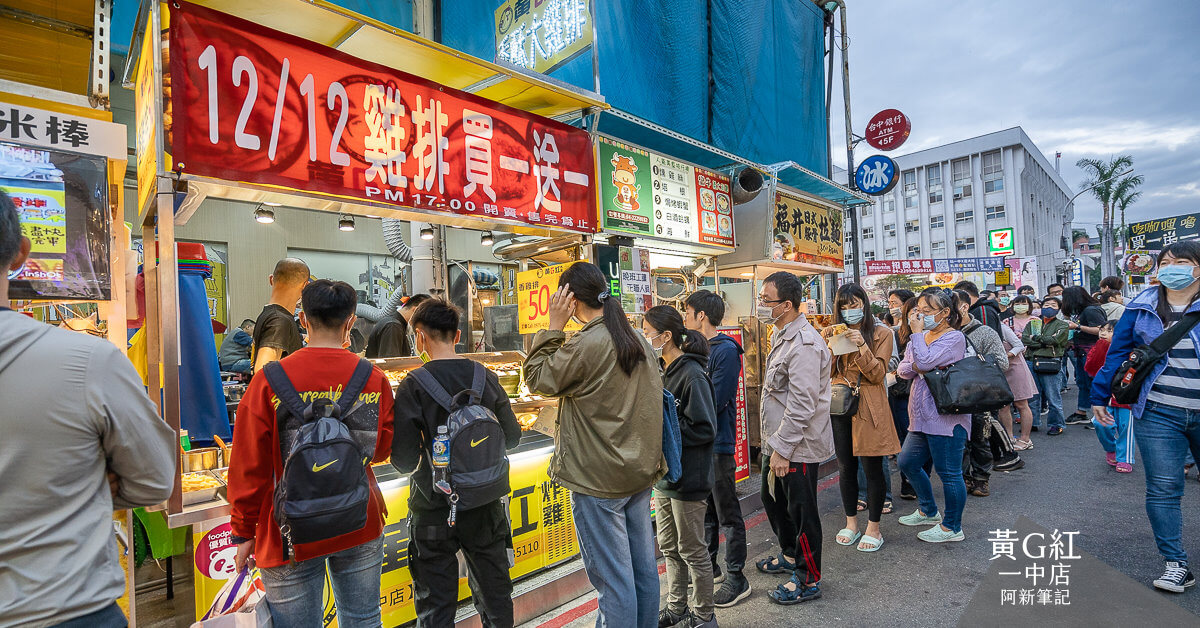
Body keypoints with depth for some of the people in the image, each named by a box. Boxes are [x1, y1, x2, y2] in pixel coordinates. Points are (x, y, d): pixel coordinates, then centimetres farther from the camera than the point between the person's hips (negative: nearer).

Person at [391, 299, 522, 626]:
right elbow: (511, 438, 1)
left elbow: (403, 461, -16)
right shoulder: (486, 377, -5)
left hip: (434, 509, -3)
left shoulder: (412, 386, -15)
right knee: (495, 597, 20)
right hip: (485, 505, 3)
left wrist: (419, 460, 5)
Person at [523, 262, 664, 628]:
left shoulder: (585, 345, -20)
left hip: (599, 481, -8)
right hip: (641, 472, 8)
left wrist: (553, 327, -6)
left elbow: (538, 378, -8)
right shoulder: (639, 341, 7)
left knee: (612, 577, 4)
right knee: (644, 567, 19)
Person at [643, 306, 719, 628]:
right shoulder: (666, 372, 8)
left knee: (692, 550, 8)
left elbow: (704, 429, -22)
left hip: (688, 479, -9)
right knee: (669, 547, 20)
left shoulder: (692, 374, -20)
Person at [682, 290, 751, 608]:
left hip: (718, 444, -8)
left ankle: (736, 579, 18)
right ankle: (709, 566, 35)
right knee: (705, 510, 20)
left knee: (727, 514, 5)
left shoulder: (726, 351, -16)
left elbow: (714, 401, -22)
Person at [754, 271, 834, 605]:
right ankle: (791, 556, 45)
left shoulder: (803, 344, -23)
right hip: (777, 442, 10)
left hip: (798, 446, -10)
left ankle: (808, 580, 25)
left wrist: (782, 449, -22)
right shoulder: (781, 336, 10)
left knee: (801, 512, 6)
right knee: (773, 499, 23)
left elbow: (801, 405, -26)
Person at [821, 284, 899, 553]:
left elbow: (877, 374, -10)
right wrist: (826, 344, -10)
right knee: (845, 467, 11)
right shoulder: (835, 334, 11)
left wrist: (861, 344, -21)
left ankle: (873, 528, 18)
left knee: (872, 468, 2)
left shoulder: (881, 334, -1)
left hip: (869, 408, -4)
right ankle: (851, 523, 27)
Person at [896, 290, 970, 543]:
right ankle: (928, 511, 36)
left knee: (948, 472, 2)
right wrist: (914, 367, -12)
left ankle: (952, 527, 18)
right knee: (908, 463, 17)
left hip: (946, 417, -9)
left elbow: (924, 361, -24)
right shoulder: (922, 337, 13)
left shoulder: (954, 338, -11)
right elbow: (903, 370, 9)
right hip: (922, 416, 9)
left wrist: (917, 332, -13)